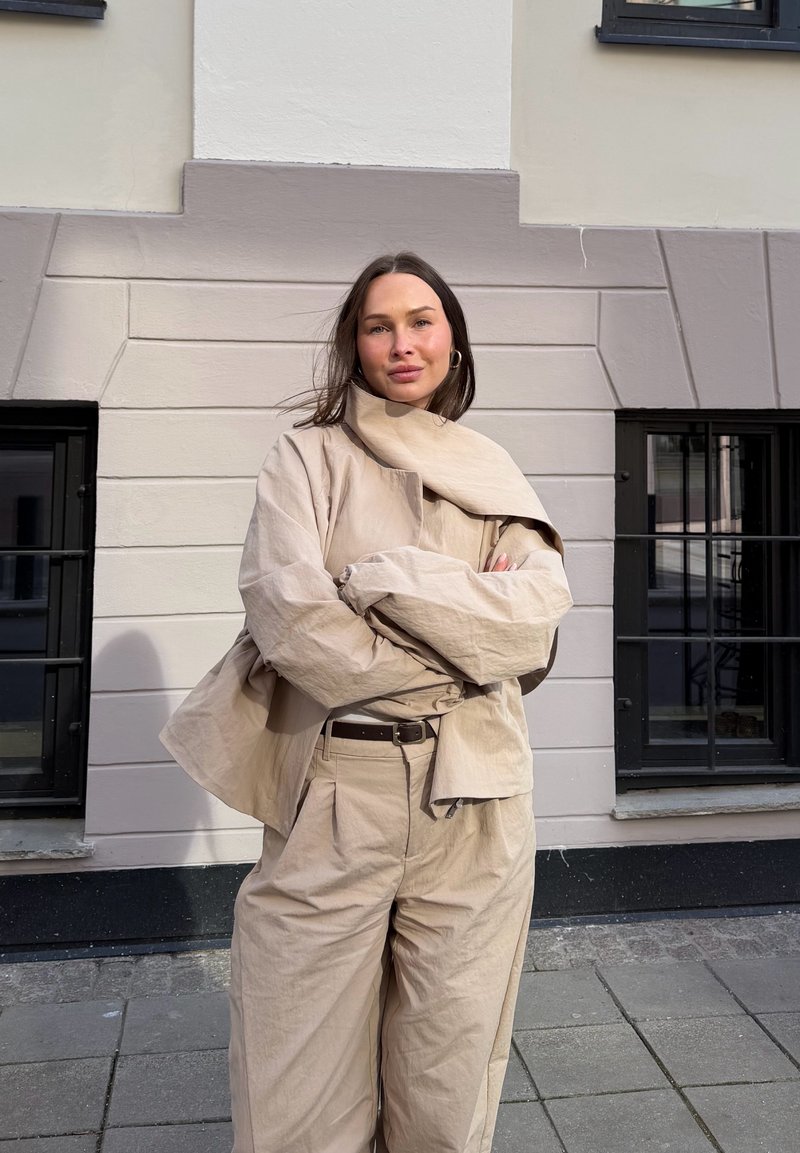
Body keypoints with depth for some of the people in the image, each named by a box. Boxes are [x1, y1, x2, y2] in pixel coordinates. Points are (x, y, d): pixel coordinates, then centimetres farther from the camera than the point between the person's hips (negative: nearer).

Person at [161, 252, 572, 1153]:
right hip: (336, 796, -2)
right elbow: (289, 617, -11)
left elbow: (541, 609, -3)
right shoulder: (307, 459, 4)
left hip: (473, 806, 3)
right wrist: (464, 645, -7)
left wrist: (386, 578, -12)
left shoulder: (493, 474, 13)